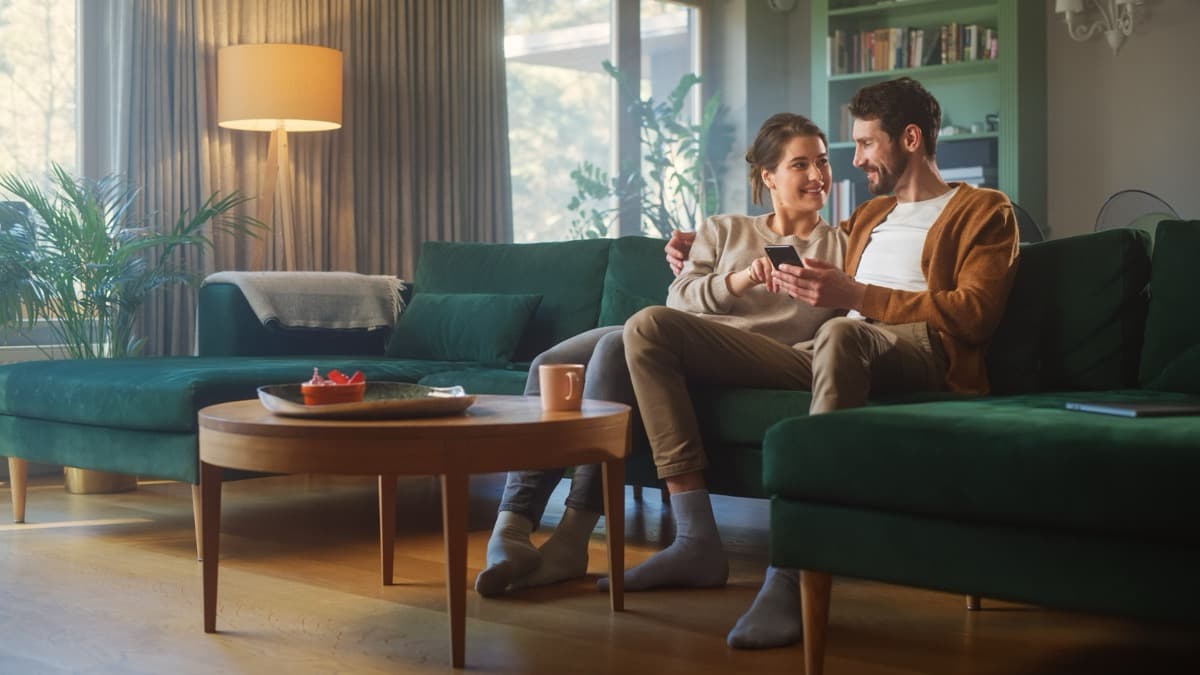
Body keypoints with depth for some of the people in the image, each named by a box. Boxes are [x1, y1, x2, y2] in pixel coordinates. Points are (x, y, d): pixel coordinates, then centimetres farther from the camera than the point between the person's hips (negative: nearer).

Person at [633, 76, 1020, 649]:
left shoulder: (983, 211, 13)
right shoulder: (870, 215, 34)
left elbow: (974, 314, -4)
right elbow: (801, 253, 48)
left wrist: (856, 295, -15)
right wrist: (704, 250, 35)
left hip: (920, 357, -7)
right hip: (820, 356, 7)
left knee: (842, 334, -45)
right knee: (650, 328, -8)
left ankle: (790, 576, -46)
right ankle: (697, 539, -18)